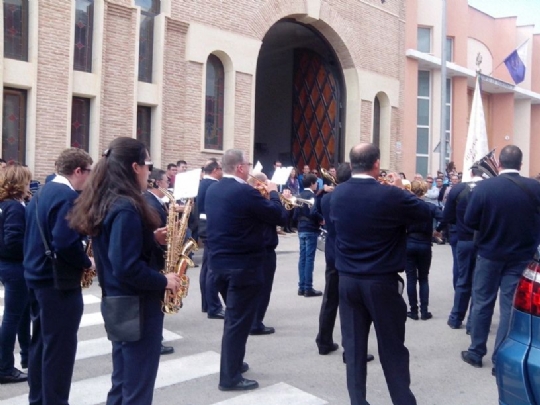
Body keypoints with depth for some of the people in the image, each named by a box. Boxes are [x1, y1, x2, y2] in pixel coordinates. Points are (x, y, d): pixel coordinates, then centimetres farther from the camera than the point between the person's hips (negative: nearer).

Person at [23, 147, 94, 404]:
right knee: (59, 348, -1)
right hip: (58, 281, -10)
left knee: (41, 342, 18)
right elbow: (65, 242, -28)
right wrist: (86, 263, -12)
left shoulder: (41, 193, 12)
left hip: (37, 276, 10)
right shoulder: (69, 196, -18)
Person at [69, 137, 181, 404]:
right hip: (137, 307, -9)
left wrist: (152, 237, 6)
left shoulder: (105, 202, 7)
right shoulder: (127, 208, -21)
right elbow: (127, 268, -27)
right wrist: (163, 281, -14)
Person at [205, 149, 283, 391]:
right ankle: (230, 377, 9)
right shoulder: (245, 192, -20)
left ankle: (232, 362, 36)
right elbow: (276, 216, -13)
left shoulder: (212, 190, 7)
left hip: (219, 261, 9)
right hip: (243, 264, -9)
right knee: (238, 320, 1)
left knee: (233, 316, 24)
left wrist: (261, 195, 15)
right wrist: (272, 192, 3)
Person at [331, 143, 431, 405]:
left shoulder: (338, 194, -2)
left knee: (353, 346, 11)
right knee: (392, 347, 8)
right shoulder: (390, 195, -16)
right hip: (382, 281, -4)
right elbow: (426, 212, -4)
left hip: (347, 280, 4)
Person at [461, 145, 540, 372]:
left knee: (482, 303, 13)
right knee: (510, 307, 7)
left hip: (489, 254, 0)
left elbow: (470, 221, -8)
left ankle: (476, 353, 22)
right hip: (521, 256, 1)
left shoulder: (483, 187, -13)